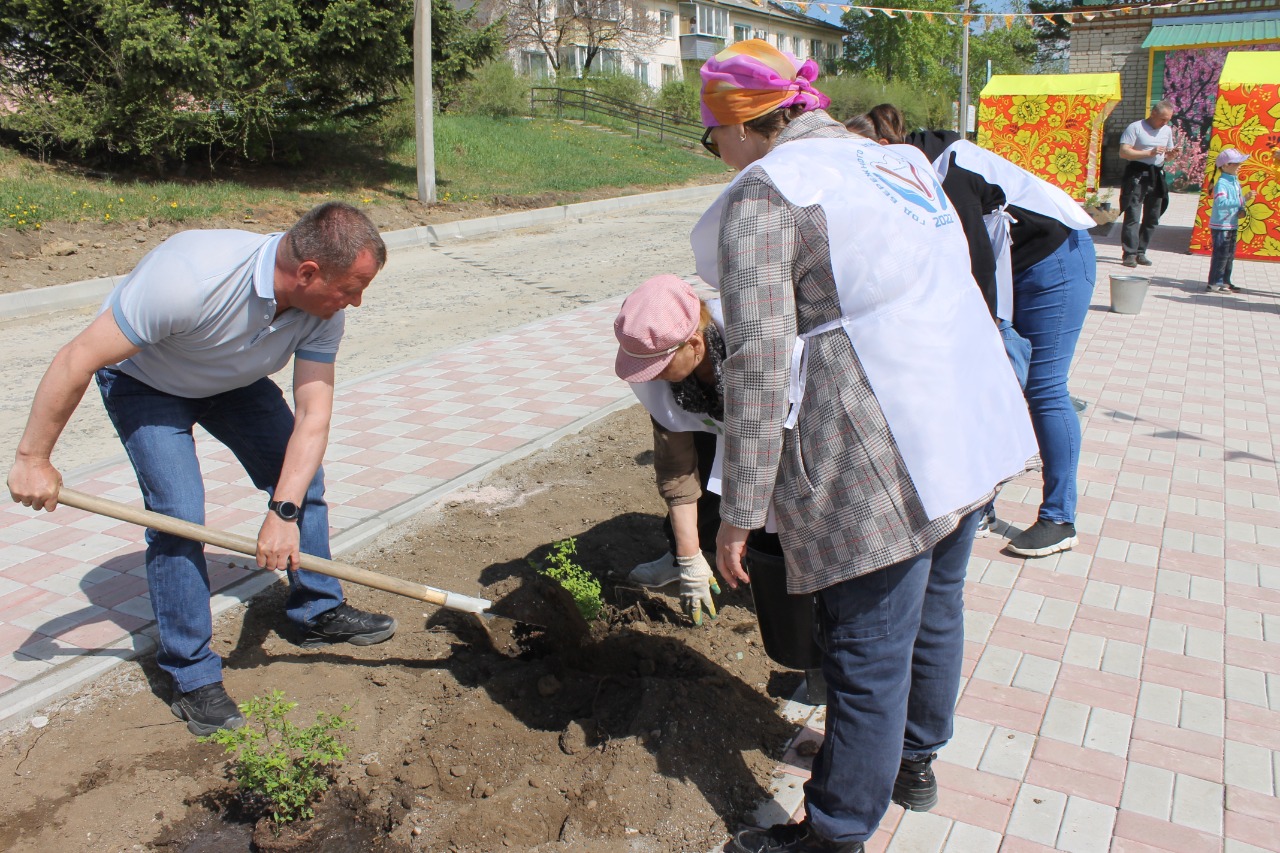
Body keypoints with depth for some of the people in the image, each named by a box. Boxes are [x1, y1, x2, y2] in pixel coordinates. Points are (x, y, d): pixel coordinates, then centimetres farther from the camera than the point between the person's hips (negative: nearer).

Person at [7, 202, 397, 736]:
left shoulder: (324, 309, -25)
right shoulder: (192, 277, -43)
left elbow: (313, 415, -23)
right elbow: (78, 360, -34)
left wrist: (284, 511, -34)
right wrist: (33, 458, -25)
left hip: (235, 381, 6)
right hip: (144, 383, -5)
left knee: (302, 477, 2)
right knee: (179, 513, -17)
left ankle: (318, 611, 23)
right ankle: (192, 676, -2)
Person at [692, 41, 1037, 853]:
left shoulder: (763, 195, -11)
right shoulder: (893, 161, 15)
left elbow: (758, 360, -19)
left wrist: (741, 510, -15)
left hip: (883, 460, -9)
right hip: (972, 428, 9)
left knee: (868, 651, 5)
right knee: (934, 610, 24)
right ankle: (914, 761, 46)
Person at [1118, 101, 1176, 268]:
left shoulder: (1167, 130, 14)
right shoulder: (1136, 127, -6)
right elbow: (1123, 152, -15)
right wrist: (1150, 153, -19)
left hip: (1157, 176, 7)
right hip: (1137, 174, -7)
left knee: (1152, 218, 8)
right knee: (1133, 216, -12)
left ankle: (1140, 252, 15)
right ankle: (1129, 254, -12)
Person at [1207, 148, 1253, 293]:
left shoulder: (1236, 182, 12)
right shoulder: (1222, 183, -17)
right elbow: (1221, 202, -32)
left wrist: (1241, 210, 2)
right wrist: (1243, 200, -36)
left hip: (1232, 225, 9)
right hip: (1221, 226, -9)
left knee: (1230, 255, 15)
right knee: (1221, 254, -7)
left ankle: (1225, 281, 23)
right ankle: (1215, 283, -2)